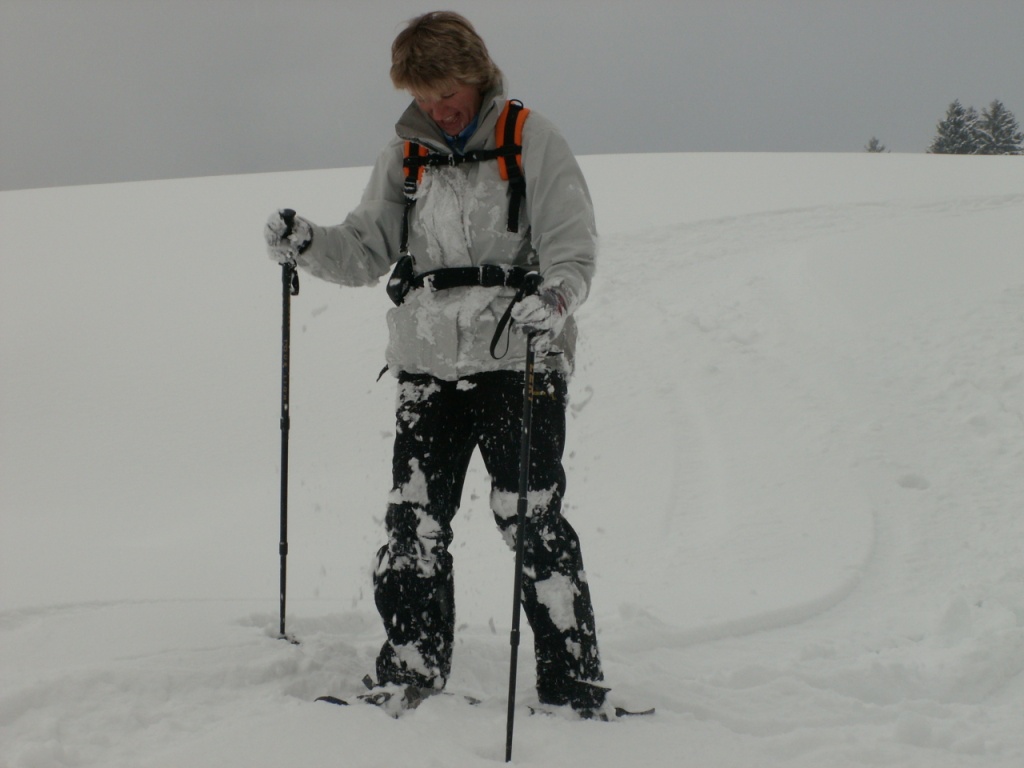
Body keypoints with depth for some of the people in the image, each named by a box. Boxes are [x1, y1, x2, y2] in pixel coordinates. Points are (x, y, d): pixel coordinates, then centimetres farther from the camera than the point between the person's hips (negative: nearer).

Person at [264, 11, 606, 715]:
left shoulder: (533, 141, -2)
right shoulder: (405, 154, 11)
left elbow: (574, 248, -7)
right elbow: (368, 253, 14)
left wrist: (554, 298, -28)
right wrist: (307, 244, -5)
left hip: (517, 363, -4)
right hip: (428, 367, 4)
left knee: (533, 522, -5)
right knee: (414, 521, 4)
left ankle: (574, 685, 2)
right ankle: (412, 671, 15)